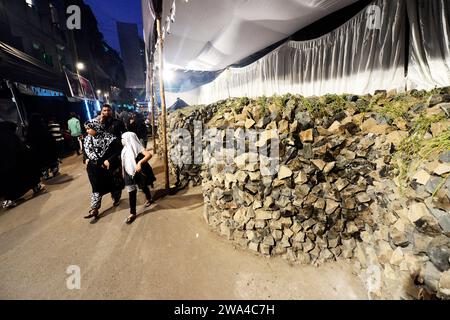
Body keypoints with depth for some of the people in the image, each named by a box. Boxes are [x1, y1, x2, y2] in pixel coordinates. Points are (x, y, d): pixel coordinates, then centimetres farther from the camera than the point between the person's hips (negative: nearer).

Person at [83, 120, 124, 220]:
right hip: (94, 169, 4)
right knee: (96, 189, 8)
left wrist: (110, 160, -23)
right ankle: (94, 209, 16)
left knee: (113, 185, 16)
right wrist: (86, 159, 2)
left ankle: (116, 199, 43)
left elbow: (119, 150, -18)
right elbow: (85, 151, 19)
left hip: (109, 168, -4)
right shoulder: (87, 139, 1)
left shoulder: (109, 138, -19)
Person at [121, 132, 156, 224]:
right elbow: (124, 162, 14)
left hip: (139, 172, -5)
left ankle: (149, 199, 47)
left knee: (144, 187, 18)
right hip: (129, 173, 5)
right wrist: (123, 173, 14)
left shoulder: (136, 147, -16)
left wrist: (140, 162, -45)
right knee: (131, 192, 4)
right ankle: (132, 213, 12)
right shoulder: (125, 149, 3)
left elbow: (149, 155, -32)